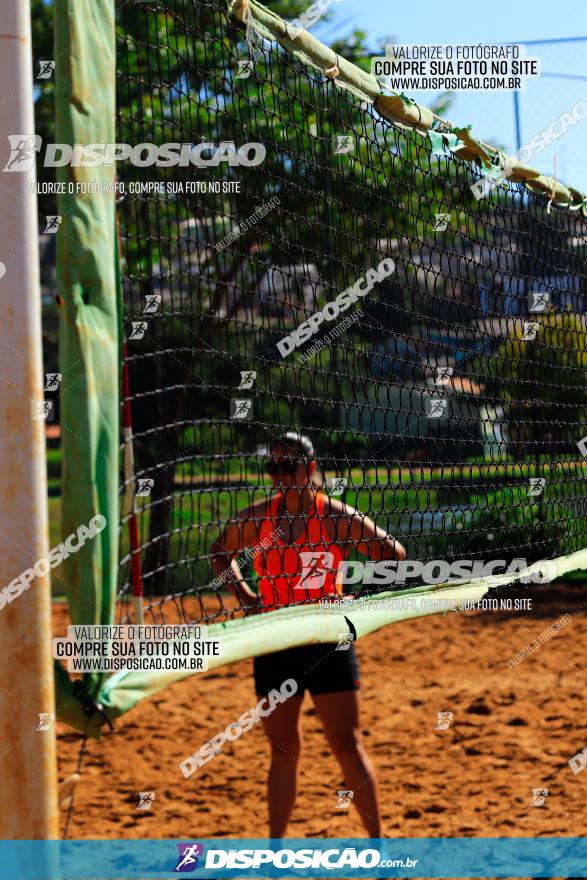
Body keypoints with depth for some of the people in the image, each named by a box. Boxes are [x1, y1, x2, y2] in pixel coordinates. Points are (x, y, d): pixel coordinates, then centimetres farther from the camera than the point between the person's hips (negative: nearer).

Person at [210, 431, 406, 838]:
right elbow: (222, 552, 20)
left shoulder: (335, 517, -9)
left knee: (348, 746, -5)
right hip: (274, 646, 4)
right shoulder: (256, 517, 2)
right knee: (283, 750, 11)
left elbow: (395, 554, -6)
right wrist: (243, 592, 6)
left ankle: (378, 843, 1)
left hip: (326, 641, -4)